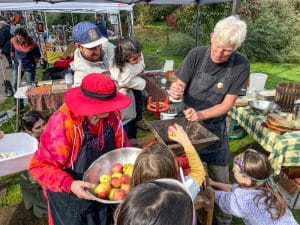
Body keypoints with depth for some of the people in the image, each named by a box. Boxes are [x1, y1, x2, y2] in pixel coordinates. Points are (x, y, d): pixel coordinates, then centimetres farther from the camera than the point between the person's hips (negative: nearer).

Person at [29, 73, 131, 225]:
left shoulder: (112, 115, -16)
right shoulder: (63, 123, -31)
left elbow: (121, 145, 0)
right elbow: (40, 166, -23)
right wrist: (69, 184, -36)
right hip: (70, 197, -4)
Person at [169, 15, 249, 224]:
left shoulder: (241, 66, -14)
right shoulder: (197, 55, -15)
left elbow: (227, 104, -12)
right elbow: (178, 87, -13)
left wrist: (200, 115, -27)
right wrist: (175, 90, -37)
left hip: (215, 127, 0)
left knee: (220, 179, 12)